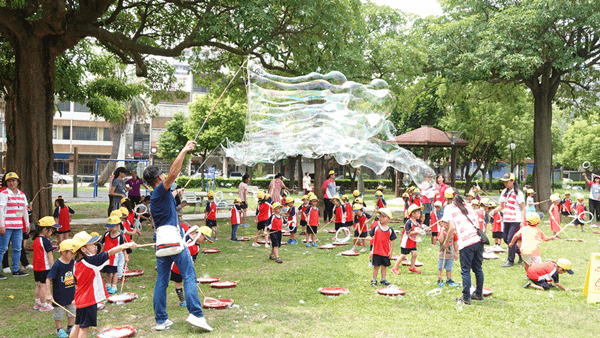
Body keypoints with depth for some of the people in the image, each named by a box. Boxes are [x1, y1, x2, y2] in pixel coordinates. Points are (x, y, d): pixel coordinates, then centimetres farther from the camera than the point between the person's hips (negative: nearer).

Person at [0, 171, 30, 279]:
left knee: (17, 248, 9)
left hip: (18, 226, 6)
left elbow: (25, 210, 19)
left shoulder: (22, 194, 14)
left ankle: (16, 270, 17)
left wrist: (27, 224, 17)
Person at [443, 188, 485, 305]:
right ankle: (479, 294, 29)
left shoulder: (449, 208, 2)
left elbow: (452, 227, -8)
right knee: (478, 268, 17)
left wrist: (446, 242, 5)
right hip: (478, 239, 6)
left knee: (465, 271, 2)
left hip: (466, 242, -6)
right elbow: (476, 220, 17)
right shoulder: (467, 205, 21)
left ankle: (466, 298, 6)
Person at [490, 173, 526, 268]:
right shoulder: (504, 192, 13)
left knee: (510, 239, -9)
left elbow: (523, 208, -7)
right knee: (505, 238, 9)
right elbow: (501, 206, 18)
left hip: (516, 220, -7)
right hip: (507, 220, 7)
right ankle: (520, 252, 29)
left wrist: (523, 221, -14)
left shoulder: (518, 193, -8)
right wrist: (494, 210, -2)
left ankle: (510, 261, 0)